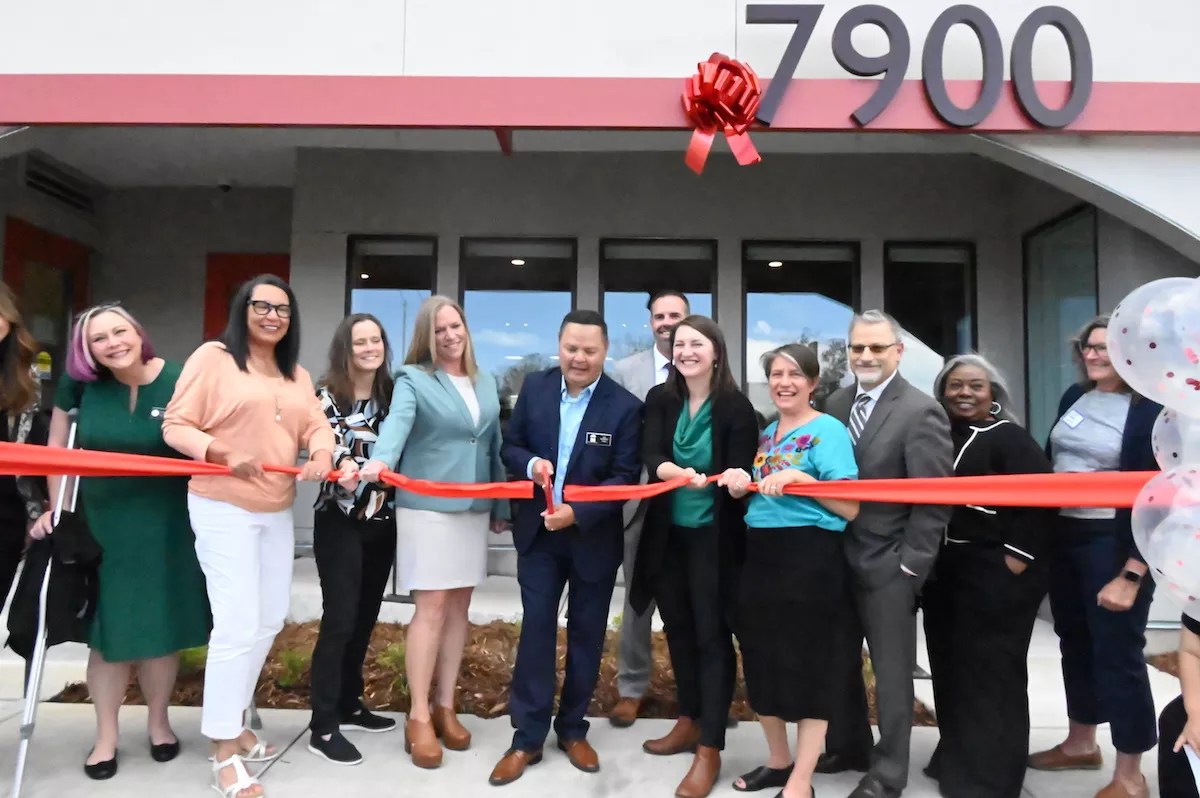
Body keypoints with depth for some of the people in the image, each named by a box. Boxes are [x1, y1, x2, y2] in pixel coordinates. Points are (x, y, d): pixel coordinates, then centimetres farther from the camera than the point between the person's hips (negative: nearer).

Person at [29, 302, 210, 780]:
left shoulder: (179, 381, -13)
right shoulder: (80, 383, -5)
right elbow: (58, 445, 8)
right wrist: (56, 509, 7)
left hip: (165, 527, -1)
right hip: (102, 526, 2)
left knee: (161, 627, 10)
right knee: (107, 630, 9)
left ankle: (158, 722, 31)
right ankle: (105, 736, 26)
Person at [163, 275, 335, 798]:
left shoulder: (297, 375, 13)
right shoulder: (213, 357, -7)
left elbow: (316, 426, 5)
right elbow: (175, 426, -10)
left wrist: (322, 454, -17)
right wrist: (224, 454, -25)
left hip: (277, 511, 7)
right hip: (223, 508, -7)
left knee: (270, 620, 15)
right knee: (238, 625, -9)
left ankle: (232, 720, 33)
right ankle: (224, 753, 6)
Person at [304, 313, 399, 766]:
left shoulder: (391, 394, 8)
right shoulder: (328, 395, -6)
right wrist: (342, 464, -39)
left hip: (381, 521, 5)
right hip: (339, 522, -5)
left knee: (365, 617, 13)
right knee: (339, 619, -6)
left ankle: (349, 706, 28)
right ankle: (323, 728, 3)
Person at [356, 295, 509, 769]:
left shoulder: (486, 383, 12)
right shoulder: (413, 379, -3)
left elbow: (495, 447, 14)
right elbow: (396, 422, -22)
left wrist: (501, 507, 13)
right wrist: (380, 460, -43)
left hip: (475, 509, 5)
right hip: (427, 507, -5)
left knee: (459, 608, 10)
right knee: (432, 609, -4)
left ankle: (446, 707, 22)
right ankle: (419, 717, 9)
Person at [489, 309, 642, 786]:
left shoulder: (625, 406, -13)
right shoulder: (534, 388, -3)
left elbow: (625, 477, -14)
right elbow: (510, 446, 3)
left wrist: (577, 513, -25)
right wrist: (531, 463, -19)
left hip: (595, 537, -1)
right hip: (538, 532, 2)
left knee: (586, 635, 13)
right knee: (536, 630, 6)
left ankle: (572, 729, 32)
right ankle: (527, 737, 19)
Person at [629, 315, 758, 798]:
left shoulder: (735, 406, -13)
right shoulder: (659, 399, -2)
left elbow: (740, 473, -13)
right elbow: (651, 458, -14)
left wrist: (736, 480, -37)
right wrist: (677, 473, -36)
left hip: (713, 537, -4)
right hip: (668, 534, 5)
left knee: (712, 635, 3)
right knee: (678, 629, 17)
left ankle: (710, 749, 15)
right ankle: (690, 722, 36)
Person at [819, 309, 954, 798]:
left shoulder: (921, 412, -13)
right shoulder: (836, 403, 5)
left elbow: (934, 500, -14)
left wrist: (909, 565, -14)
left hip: (888, 566, -6)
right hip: (839, 558, 6)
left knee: (891, 672, 11)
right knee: (839, 663, 18)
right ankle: (847, 747, 38)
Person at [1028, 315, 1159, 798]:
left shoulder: (1152, 411, -12)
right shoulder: (1074, 397, 7)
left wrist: (1131, 574, -19)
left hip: (1114, 544, -6)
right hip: (1062, 537, 6)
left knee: (1118, 653, 3)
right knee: (1075, 644, 17)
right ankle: (1081, 743, 36)